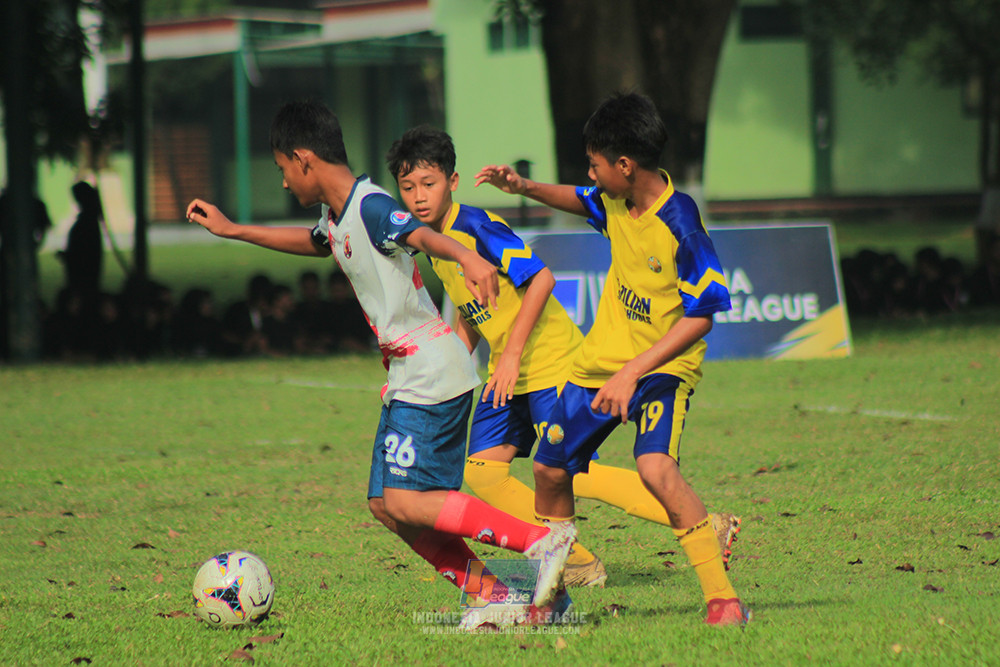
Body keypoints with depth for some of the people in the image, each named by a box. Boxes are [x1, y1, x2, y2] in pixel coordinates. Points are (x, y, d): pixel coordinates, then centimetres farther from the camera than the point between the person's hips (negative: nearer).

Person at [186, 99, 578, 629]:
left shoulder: (371, 207, -15)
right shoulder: (336, 217, 14)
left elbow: (423, 235, -36)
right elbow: (314, 243, 38)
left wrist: (467, 258, -56)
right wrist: (232, 230, 43)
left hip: (433, 376, -10)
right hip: (407, 379, 10)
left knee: (406, 500, -17)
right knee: (385, 503, 6)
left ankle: (544, 539, -16)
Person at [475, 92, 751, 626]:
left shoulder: (680, 225, -23)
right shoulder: (618, 200, -2)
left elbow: (700, 317, -21)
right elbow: (583, 201, 24)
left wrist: (633, 373, -25)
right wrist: (525, 188, 9)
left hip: (664, 364, -8)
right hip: (601, 359, 8)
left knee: (655, 467, -31)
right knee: (550, 468, 13)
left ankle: (722, 599, -24)